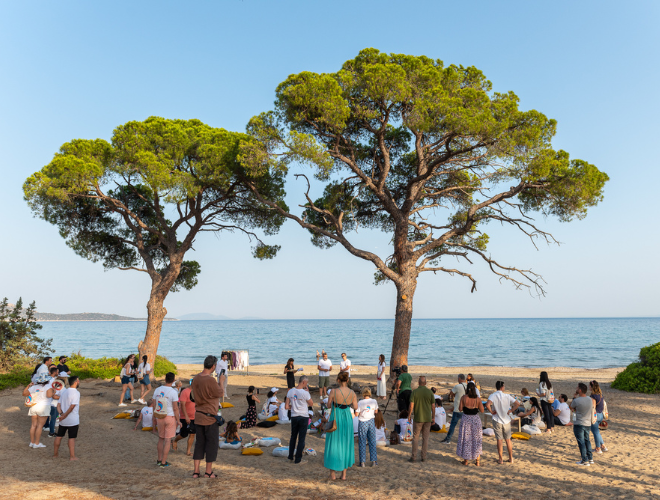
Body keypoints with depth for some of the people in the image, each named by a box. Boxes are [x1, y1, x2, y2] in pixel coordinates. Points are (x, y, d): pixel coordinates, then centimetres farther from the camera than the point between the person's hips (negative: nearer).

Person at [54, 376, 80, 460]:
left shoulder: (64, 392, 10)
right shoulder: (76, 393, -16)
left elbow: (59, 404, 5)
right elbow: (72, 406, -23)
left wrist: (61, 414, -6)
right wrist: (65, 415, -14)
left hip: (63, 420, 7)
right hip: (73, 420, -7)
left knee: (59, 436, 19)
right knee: (72, 438, -1)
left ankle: (55, 453, 31)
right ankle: (72, 456, 3)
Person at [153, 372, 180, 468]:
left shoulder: (157, 390, 0)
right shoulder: (173, 392, -15)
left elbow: (154, 406, 7)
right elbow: (175, 408, -14)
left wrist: (155, 417, 20)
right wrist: (178, 420, -4)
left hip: (159, 417, 5)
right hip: (170, 417, -5)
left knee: (161, 438, 19)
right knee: (168, 440, 3)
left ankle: (159, 460, 27)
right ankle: (163, 462, 7)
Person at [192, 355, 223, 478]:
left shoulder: (196, 378, 2)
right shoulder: (210, 380, -22)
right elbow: (220, 393, -9)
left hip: (198, 416, 7)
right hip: (210, 416, -7)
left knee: (199, 443, 15)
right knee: (212, 443, 7)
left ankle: (196, 471, 18)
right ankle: (208, 472, 16)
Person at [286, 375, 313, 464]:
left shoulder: (290, 391, -4)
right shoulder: (305, 393, -18)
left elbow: (286, 407, -2)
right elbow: (311, 404, -2)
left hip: (294, 417, 5)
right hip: (303, 417, -5)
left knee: (293, 436, 19)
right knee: (301, 438, 6)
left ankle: (291, 456, 28)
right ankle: (298, 459, 12)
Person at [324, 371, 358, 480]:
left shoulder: (334, 392, -17)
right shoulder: (352, 393, -8)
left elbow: (328, 404, -6)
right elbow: (355, 407, 1)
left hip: (335, 419, -3)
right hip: (347, 419, 3)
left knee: (333, 444, 11)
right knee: (345, 445, 16)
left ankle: (333, 474, 17)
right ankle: (344, 474, 21)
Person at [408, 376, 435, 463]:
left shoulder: (414, 392, -9)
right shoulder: (430, 392, -4)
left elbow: (411, 406, -10)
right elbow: (433, 406, -1)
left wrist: (409, 416, 3)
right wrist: (433, 417, 9)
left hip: (417, 418, -2)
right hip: (427, 418, 2)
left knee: (415, 437, 7)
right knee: (425, 438, 10)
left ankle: (414, 456, 6)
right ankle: (424, 456, 14)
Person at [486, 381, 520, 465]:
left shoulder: (493, 396, -11)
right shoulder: (507, 396, -2)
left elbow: (487, 405, -27)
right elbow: (517, 404, -4)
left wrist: (492, 412, -11)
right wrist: (510, 411, 1)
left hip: (497, 420, -2)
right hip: (507, 420, 2)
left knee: (499, 440, 5)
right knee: (508, 440, 15)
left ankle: (500, 459, 10)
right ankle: (511, 458, 22)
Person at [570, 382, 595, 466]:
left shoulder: (576, 400, -20)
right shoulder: (590, 400, -2)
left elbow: (571, 406, 0)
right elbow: (592, 409, 11)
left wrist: (575, 396, 1)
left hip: (579, 424, -6)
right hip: (588, 424, 6)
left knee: (581, 442, 3)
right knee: (587, 440, 20)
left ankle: (585, 460, 7)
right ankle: (590, 458, 28)